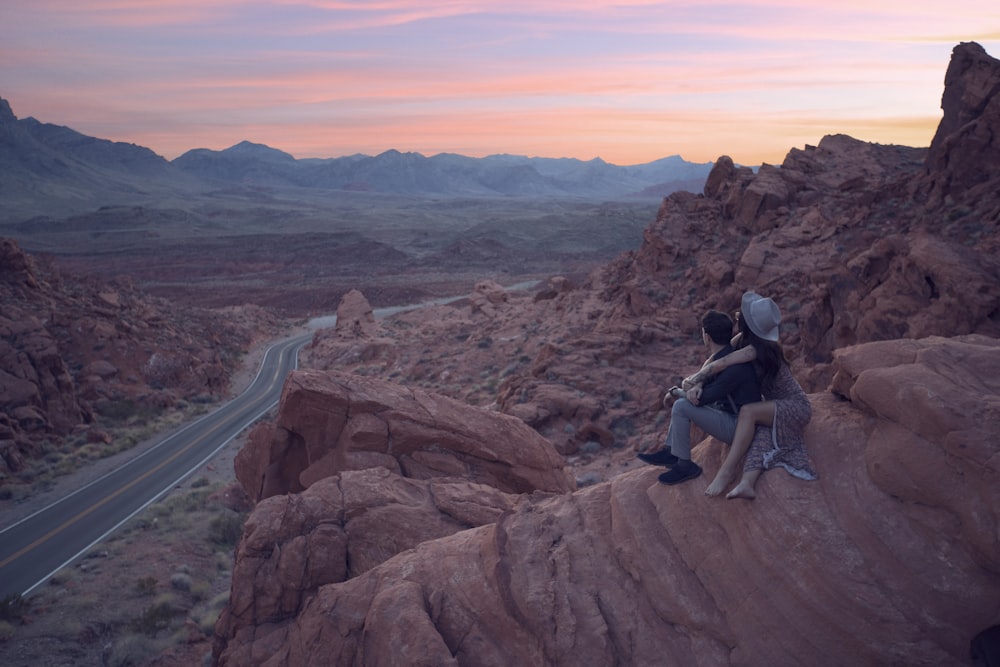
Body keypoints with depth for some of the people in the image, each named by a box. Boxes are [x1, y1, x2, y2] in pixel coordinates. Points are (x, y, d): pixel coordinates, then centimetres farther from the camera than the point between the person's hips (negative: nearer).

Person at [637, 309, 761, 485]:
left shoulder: (734, 367, -28)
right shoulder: (724, 355, 0)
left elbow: (702, 398, -25)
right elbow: (706, 379, 7)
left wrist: (674, 391, -7)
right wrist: (696, 387, -18)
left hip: (737, 427, -10)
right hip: (729, 413, 10)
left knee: (681, 406, -20)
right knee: (683, 399, 12)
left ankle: (684, 465, -8)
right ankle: (669, 452, 9)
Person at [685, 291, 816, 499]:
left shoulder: (757, 348, -26)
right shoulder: (745, 338, -2)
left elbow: (720, 365, -32)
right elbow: (717, 357, -2)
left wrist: (694, 379, -20)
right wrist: (698, 380, -17)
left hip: (796, 407, -8)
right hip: (779, 407, 8)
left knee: (748, 411, -30)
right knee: (761, 435, -24)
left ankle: (726, 472, -29)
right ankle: (746, 484, -45)